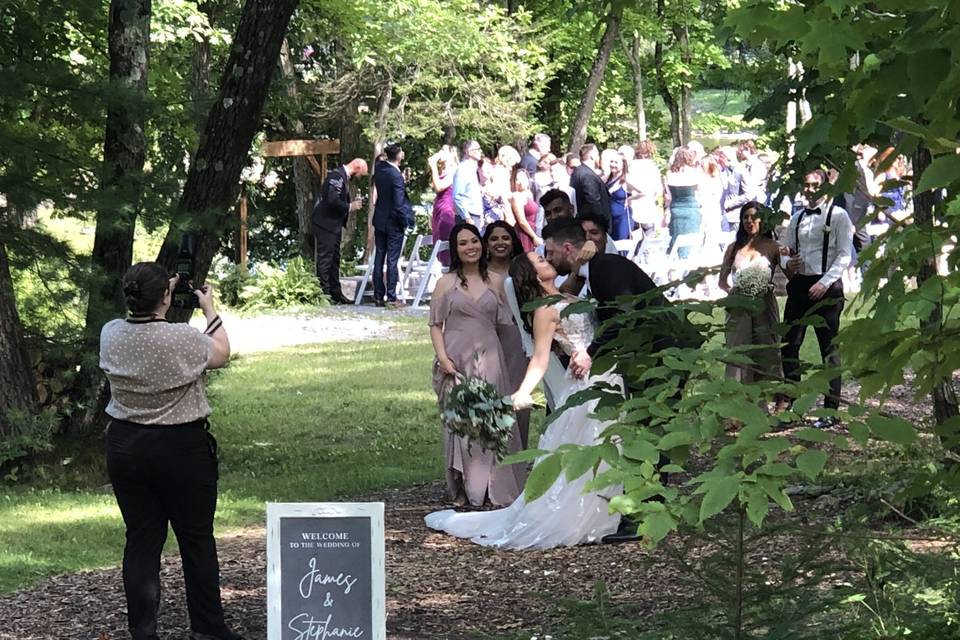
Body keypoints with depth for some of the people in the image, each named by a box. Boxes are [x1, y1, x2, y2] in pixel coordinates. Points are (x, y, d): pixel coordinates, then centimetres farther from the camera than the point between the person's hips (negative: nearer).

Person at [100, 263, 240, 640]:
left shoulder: (110, 335, -6)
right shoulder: (183, 339, -20)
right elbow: (221, 354, 1)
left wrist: (160, 300, 24)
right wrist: (210, 310, 13)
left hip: (124, 446, 4)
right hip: (181, 449, -4)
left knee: (141, 539, 9)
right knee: (197, 539, 8)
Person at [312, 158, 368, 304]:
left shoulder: (343, 177, 15)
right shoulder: (337, 176, -17)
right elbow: (332, 200, -27)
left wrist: (352, 203, 6)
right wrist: (349, 207, -14)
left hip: (334, 225, 11)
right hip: (325, 223, -11)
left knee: (334, 259, 13)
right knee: (325, 258, -8)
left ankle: (336, 293, 18)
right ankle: (324, 293, -7)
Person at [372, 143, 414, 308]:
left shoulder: (379, 169, -2)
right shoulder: (396, 176, -21)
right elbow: (398, 203, -21)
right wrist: (405, 221, -8)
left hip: (379, 220, 6)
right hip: (393, 223, -6)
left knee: (379, 257, 11)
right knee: (392, 259, -1)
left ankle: (378, 296, 14)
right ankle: (391, 297, 0)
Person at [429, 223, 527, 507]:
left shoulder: (495, 281, 10)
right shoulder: (446, 283, 6)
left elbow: (504, 322, 15)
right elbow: (436, 324, 3)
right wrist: (442, 356, -9)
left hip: (489, 361, 1)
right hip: (457, 361, -1)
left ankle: (493, 489, 6)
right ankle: (464, 491, 8)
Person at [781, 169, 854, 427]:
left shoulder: (838, 216, -2)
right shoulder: (797, 219, 15)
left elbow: (845, 255, -8)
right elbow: (786, 251, 22)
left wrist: (824, 283, -17)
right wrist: (788, 265, -2)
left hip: (826, 287, -6)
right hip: (798, 285, 6)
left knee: (830, 349, -1)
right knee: (789, 346, 2)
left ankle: (831, 411, 2)